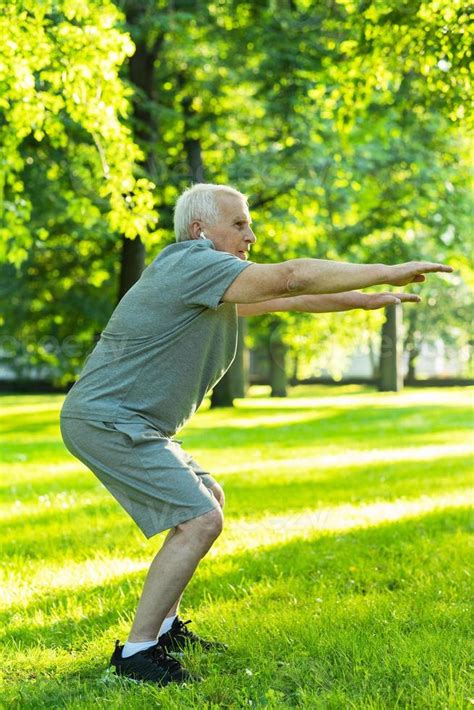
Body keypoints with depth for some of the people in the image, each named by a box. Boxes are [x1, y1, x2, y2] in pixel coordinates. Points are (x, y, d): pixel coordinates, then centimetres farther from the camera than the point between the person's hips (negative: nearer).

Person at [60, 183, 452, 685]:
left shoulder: (208, 279, 16)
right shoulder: (193, 263, -16)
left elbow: (283, 298, 23)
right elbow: (292, 277, -23)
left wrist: (366, 300, 18)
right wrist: (389, 271, -19)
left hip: (124, 421, 11)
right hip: (106, 420, -11)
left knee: (208, 499, 22)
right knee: (199, 520, -16)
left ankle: (162, 625, 26)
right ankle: (137, 652, -10)